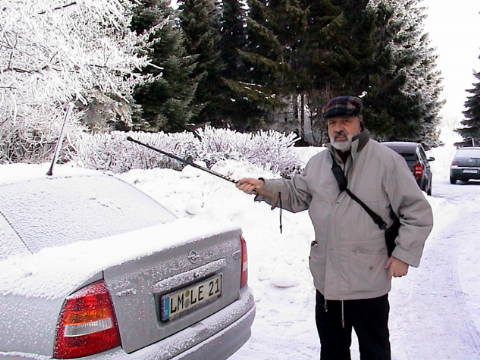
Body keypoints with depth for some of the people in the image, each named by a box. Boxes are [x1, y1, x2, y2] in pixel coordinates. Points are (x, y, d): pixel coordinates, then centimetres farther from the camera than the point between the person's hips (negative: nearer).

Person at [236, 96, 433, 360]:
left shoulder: (386, 161, -11)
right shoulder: (318, 163, 6)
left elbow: (418, 212, -9)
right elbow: (296, 194, 16)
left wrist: (404, 254, -12)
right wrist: (263, 188, 1)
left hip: (369, 281, -5)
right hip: (326, 279, 5)